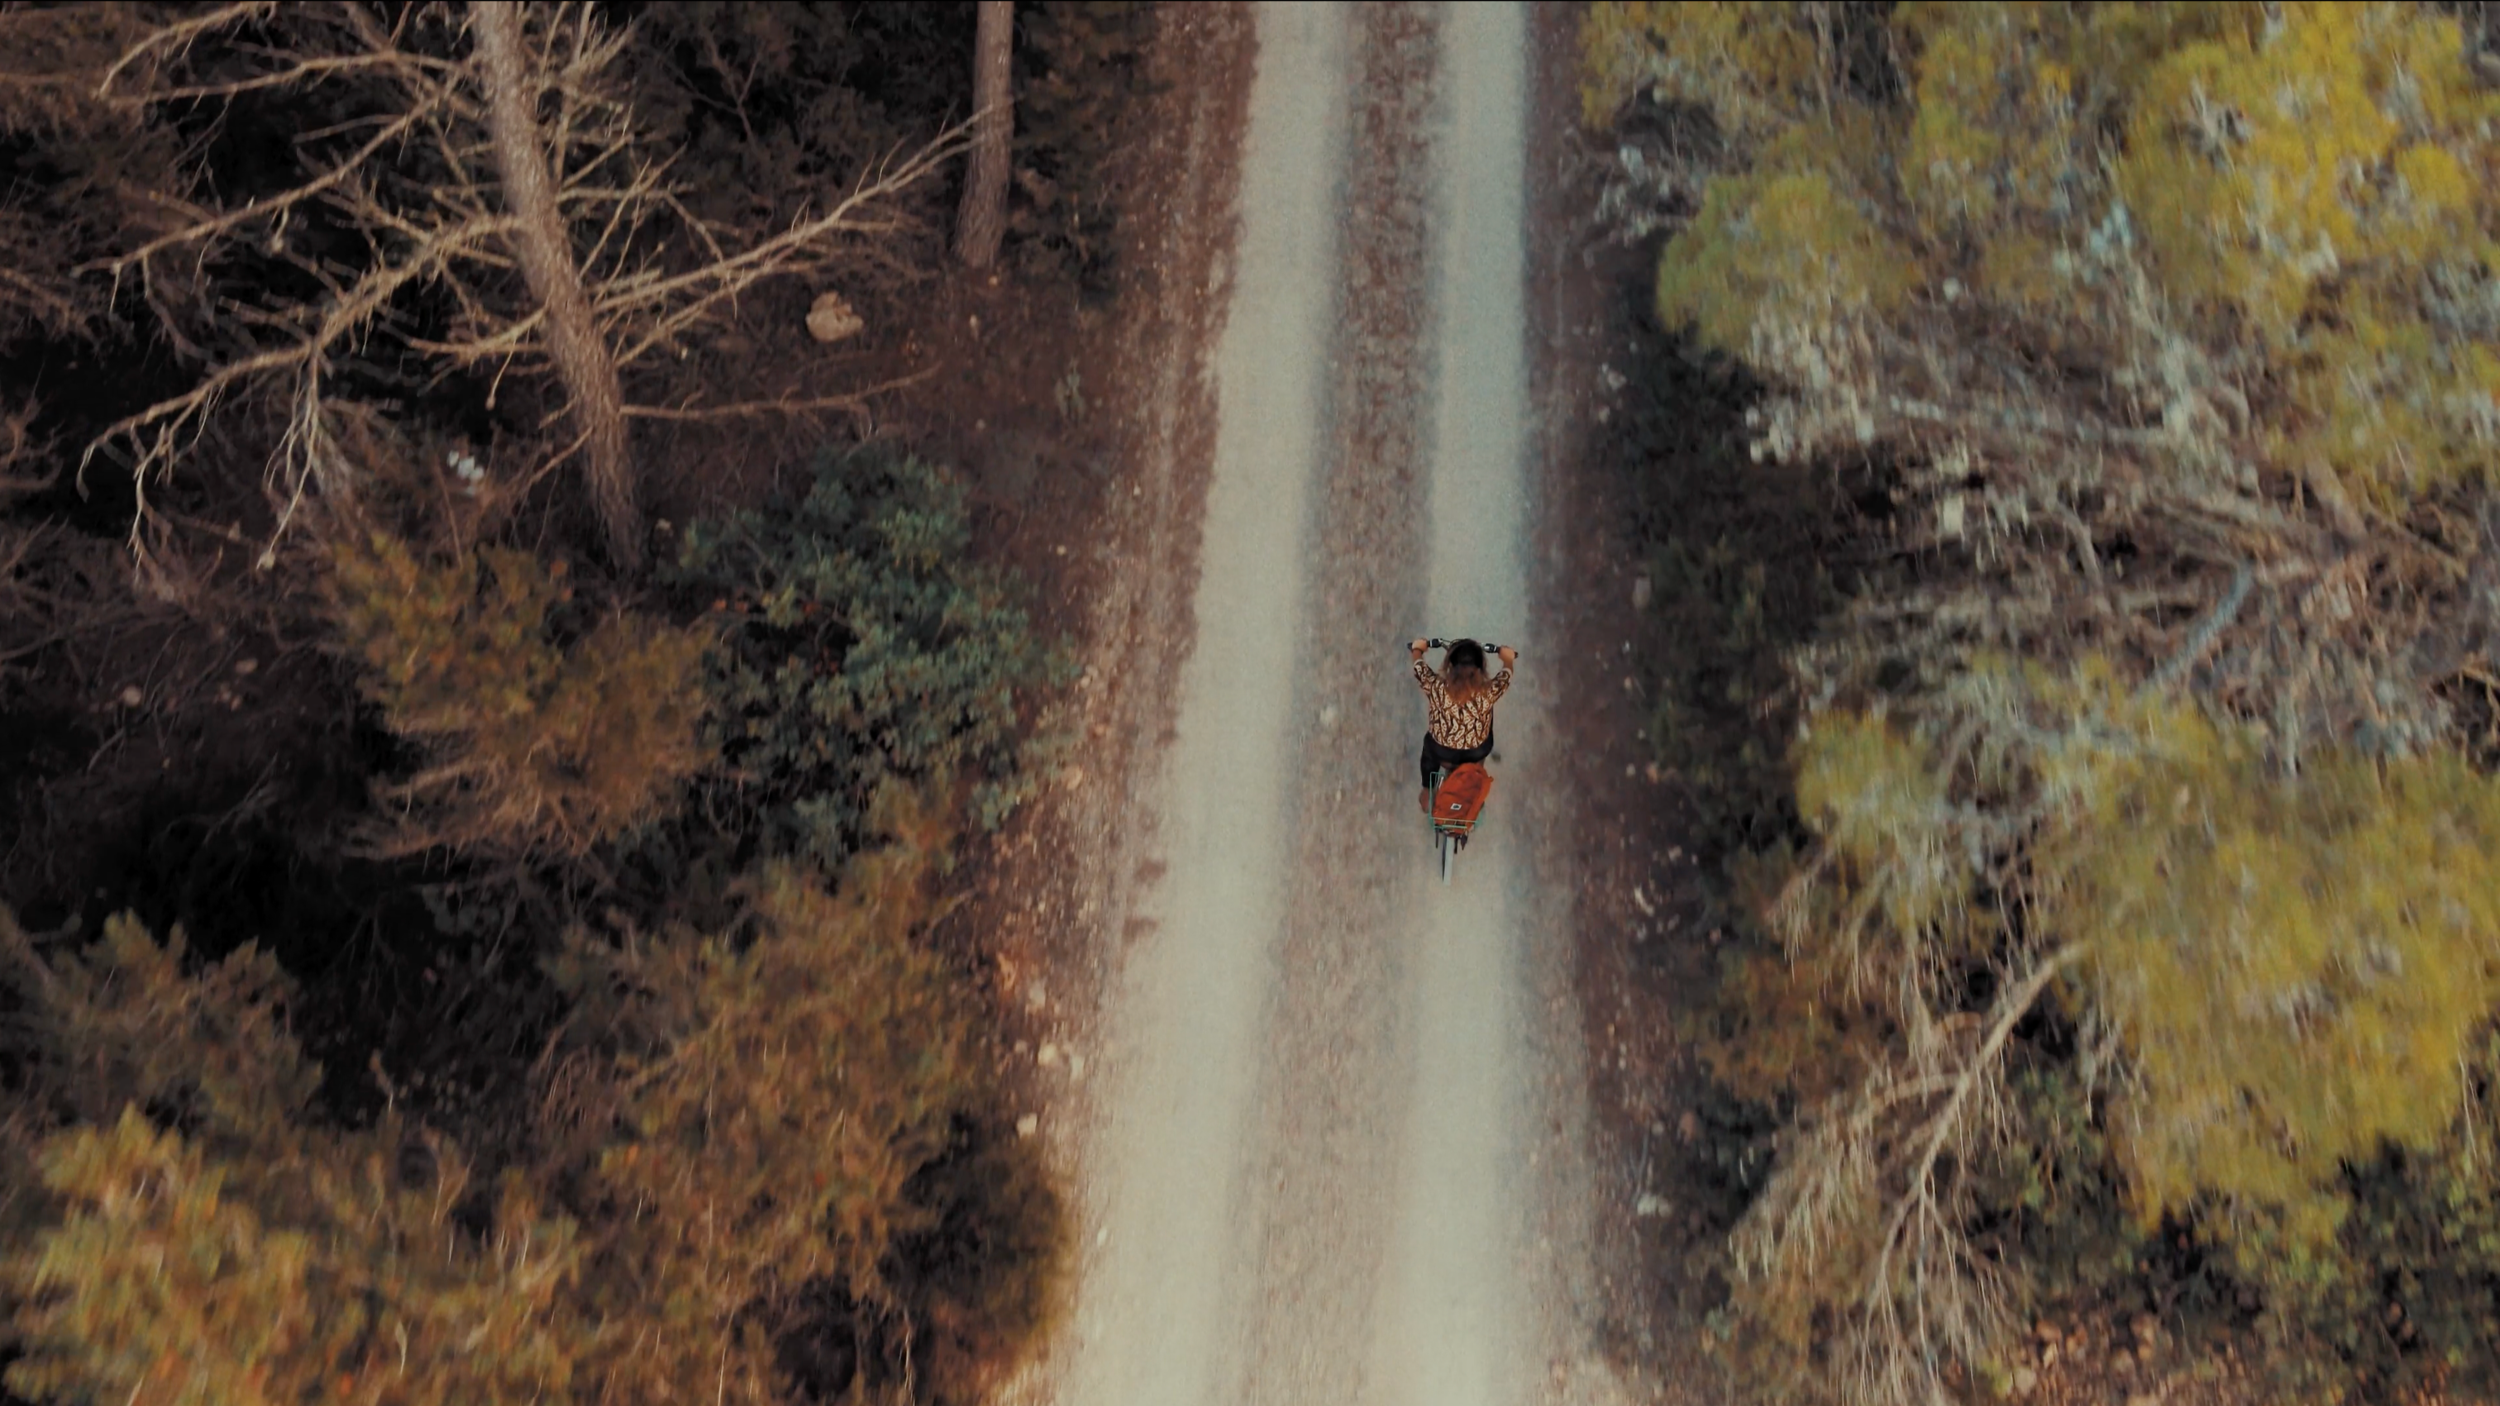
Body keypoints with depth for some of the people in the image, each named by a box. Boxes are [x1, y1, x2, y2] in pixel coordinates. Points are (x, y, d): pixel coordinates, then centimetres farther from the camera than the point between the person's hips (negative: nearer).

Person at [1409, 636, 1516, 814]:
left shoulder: (1436, 687, -33)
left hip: (1441, 751, -1)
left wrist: (1418, 649, 12)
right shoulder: (1488, 692, -32)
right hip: (1477, 753, 1)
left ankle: (1427, 794, 47)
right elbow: (1506, 676, -9)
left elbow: (1419, 668, -10)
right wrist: (1508, 659, 14)